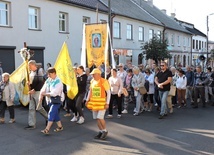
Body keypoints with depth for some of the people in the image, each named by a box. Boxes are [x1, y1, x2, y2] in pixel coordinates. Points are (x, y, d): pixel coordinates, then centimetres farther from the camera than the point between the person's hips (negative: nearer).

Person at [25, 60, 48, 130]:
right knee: (31, 108, 6)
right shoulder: (31, 73, 11)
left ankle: (48, 118, 23)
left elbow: (41, 83, -16)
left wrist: (34, 90, -19)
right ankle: (31, 124, 11)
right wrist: (29, 84, 0)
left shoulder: (39, 72, -12)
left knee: (39, 108, -1)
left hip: (37, 92, -8)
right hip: (32, 92, 8)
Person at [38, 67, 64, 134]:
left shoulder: (58, 82, -16)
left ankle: (47, 129, -12)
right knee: (55, 114, 14)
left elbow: (54, 93, -22)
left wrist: (44, 94, -17)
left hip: (57, 100, -7)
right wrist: (40, 98, -12)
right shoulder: (48, 80, 5)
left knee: (51, 113, -13)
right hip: (50, 100, 7)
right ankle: (60, 127, 28)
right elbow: (43, 90, 1)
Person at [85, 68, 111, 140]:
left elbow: (108, 92, -10)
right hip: (94, 102, 6)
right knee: (96, 118, 9)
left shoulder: (104, 81, -12)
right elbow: (90, 91, 19)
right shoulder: (92, 81, 7)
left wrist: (107, 103, -14)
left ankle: (105, 131, 13)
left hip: (102, 102, -6)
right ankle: (101, 131, 26)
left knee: (100, 117, -11)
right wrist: (87, 100, 14)